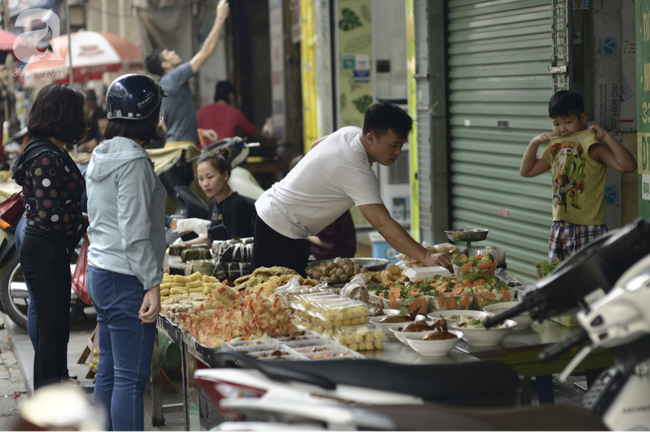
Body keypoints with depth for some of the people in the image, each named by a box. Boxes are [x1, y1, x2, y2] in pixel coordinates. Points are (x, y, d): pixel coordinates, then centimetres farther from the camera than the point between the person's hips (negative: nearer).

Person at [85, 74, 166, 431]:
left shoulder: (100, 157, 13)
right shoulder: (133, 160, -16)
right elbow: (135, 233, -19)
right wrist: (152, 285, -18)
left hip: (99, 272, 10)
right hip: (126, 280, -10)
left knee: (109, 370, 14)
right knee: (131, 378, -6)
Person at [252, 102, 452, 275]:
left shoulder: (350, 133, -2)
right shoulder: (358, 172, -30)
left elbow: (315, 146, 21)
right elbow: (383, 224, -38)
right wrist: (426, 257, -44)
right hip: (283, 232, -10)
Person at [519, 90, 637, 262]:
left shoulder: (593, 148, -10)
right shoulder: (556, 149, 13)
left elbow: (628, 166, -23)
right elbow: (526, 171, 22)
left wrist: (606, 136, -22)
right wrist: (534, 143, 9)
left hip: (587, 230, -7)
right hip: (559, 228, 7)